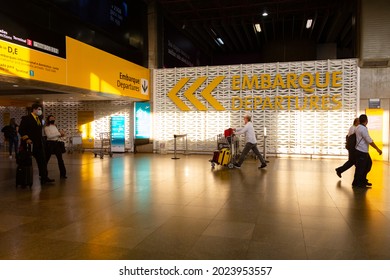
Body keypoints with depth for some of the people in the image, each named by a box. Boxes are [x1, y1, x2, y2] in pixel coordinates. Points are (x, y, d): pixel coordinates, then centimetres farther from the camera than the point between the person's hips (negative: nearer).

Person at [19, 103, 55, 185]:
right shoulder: (26, 118, -7)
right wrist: (26, 139, -19)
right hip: (31, 143, -6)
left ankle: (44, 178, 12)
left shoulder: (39, 118, 13)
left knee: (42, 161, 6)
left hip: (40, 143, 6)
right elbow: (21, 130, -11)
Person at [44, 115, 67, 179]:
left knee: (60, 158, -2)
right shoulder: (46, 127, -4)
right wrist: (59, 133, -17)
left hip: (56, 143, 5)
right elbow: (49, 136, -17)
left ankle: (62, 174, 0)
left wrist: (61, 134, -1)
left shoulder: (55, 127, 15)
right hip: (50, 143, -5)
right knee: (46, 159, 4)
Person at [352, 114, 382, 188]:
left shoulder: (359, 127, 10)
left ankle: (363, 180, 27)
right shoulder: (363, 129, -20)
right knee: (360, 167, 0)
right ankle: (356, 183, 11)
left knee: (369, 163, 18)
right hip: (361, 151, -10)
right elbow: (369, 141, -21)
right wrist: (377, 149, -14)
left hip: (364, 151, 10)